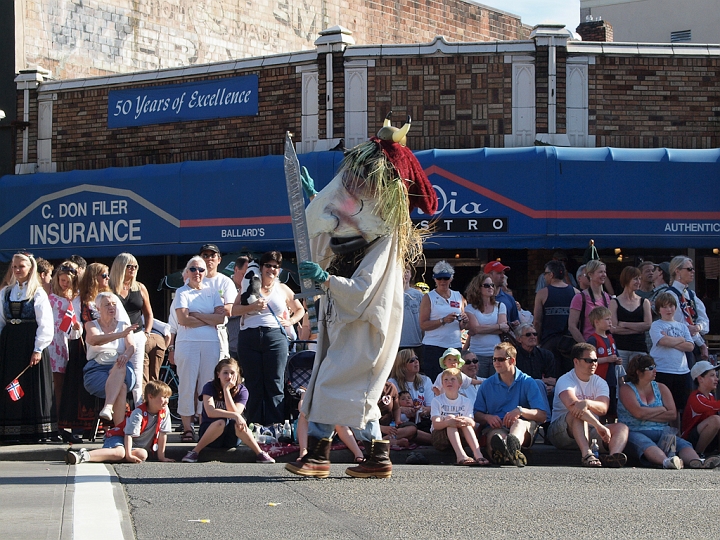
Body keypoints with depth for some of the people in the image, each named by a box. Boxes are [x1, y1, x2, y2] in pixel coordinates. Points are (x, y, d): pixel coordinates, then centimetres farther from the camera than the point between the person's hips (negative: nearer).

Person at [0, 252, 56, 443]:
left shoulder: (38, 293, -2)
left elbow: (45, 324, -7)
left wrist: (38, 349, -13)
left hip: (30, 343, -5)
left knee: (31, 387, -3)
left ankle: (34, 431, -1)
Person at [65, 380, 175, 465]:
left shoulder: (164, 412, -4)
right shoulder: (139, 413, -21)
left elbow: (163, 434, 0)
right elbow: (129, 434, -25)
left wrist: (161, 456, -2)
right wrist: (129, 455, -32)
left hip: (137, 446, 6)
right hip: (120, 437, -6)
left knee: (143, 454, -30)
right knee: (120, 452, -40)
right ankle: (84, 455, -51)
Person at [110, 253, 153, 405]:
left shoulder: (140, 288, 11)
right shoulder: (109, 288, -1)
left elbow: (148, 314, 19)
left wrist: (146, 333, 7)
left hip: (137, 337, 3)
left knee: (137, 380, 1)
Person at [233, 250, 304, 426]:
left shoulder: (283, 289, 16)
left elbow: (300, 310, 26)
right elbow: (234, 310, 5)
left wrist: (290, 321, 7)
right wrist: (252, 306, -11)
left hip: (275, 337, 0)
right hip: (249, 338, 0)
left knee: (275, 384, -5)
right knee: (254, 386, 0)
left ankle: (275, 427, -6)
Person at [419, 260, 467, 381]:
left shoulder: (459, 297, 14)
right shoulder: (428, 298, 2)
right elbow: (423, 325, -7)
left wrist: (463, 321, -4)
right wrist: (444, 320, -17)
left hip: (455, 345, 4)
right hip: (434, 347, -4)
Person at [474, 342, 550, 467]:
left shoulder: (527, 382, 10)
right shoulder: (487, 385, 18)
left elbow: (542, 415, 1)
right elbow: (476, 414, 16)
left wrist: (520, 411, -17)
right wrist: (488, 417, -8)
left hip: (524, 429, -1)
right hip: (496, 427, 1)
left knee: (519, 422, -38)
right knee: (496, 434, -37)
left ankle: (514, 443, -75)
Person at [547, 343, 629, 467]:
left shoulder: (600, 383, 9)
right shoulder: (565, 381, -7)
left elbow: (603, 408, -12)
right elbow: (572, 404, -28)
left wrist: (587, 403, -36)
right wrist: (598, 426, -37)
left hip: (590, 431, 5)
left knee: (621, 427, -16)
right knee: (577, 413, -33)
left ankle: (613, 455, -48)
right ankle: (587, 454, -53)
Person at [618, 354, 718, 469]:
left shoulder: (661, 388, 18)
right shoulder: (626, 389, 5)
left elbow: (673, 414, 6)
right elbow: (638, 413, -12)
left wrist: (647, 415, -4)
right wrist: (662, 409, 1)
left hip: (660, 432, 5)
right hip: (635, 433, -5)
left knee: (682, 444, -27)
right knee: (646, 444, -40)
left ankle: (697, 462, -59)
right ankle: (666, 462, -72)